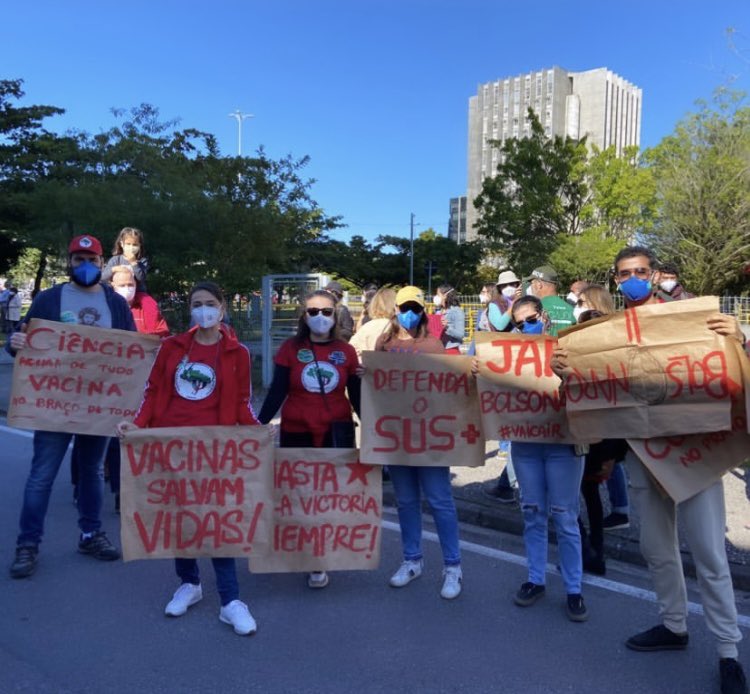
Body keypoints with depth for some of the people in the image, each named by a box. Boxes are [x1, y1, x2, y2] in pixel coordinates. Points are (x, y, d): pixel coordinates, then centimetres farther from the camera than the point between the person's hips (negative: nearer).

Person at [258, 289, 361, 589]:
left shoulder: (346, 352, 2)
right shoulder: (290, 349, -1)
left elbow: (356, 396, 5)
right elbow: (277, 392, -4)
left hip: (336, 432, 0)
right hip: (296, 432, 0)